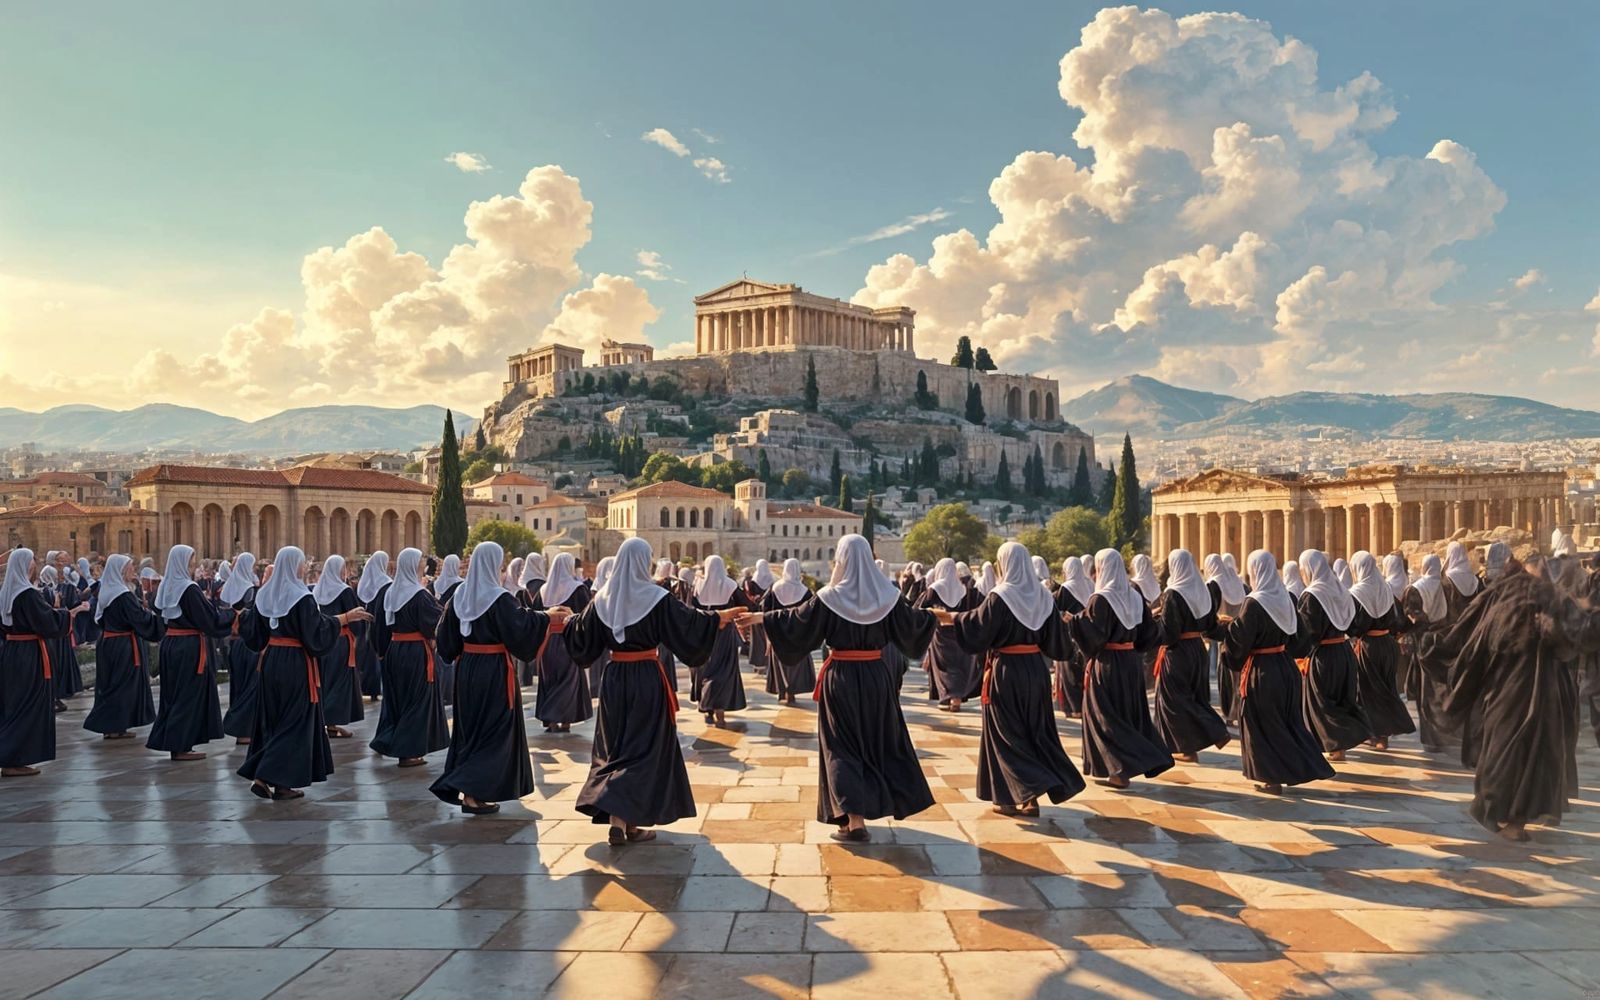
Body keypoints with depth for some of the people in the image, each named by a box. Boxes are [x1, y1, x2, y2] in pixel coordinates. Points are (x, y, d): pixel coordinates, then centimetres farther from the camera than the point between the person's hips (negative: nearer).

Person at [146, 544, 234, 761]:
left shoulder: (167, 587, 8)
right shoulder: (189, 589, -18)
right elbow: (210, 618, -17)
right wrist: (231, 613, 1)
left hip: (170, 643, 9)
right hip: (190, 647, -9)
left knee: (173, 693, 15)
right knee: (189, 694, -1)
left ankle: (170, 741, 22)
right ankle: (181, 746, 3)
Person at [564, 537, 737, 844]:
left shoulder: (603, 598, 3)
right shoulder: (655, 597, -11)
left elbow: (580, 633, 13)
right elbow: (689, 621, -10)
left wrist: (565, 622, 33)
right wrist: (718, 617, 3)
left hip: (614, 678, 5)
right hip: (647, 678, -5)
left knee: (615, 747, 14)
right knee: (644, 747, 2)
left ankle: (615, 821, 13)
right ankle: (630, 823, -3)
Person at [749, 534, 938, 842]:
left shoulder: (829, 597, -10)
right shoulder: (887, 595, -2)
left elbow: (795, 621, -6)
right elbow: (912, 622, 8)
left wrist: (763, 617, 6)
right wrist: (936, 617, 28)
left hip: (841, 678, -3)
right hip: (877, 676, 3)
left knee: (843, 746, 3)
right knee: (880, 741, 19)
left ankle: (854, 820, -4)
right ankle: (874, 803, 29)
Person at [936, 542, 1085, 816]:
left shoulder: (999, 597, -15)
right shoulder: (1043, 596, 3)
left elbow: (975, 625, -10)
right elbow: (1054, 639, 8)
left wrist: (950, 617, 6)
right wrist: (1065, 623, 30)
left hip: (1006, 671, -6)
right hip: (1036, 669, 6)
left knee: (1005, 732, 5)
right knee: (1035, 730, 13)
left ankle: (1019, 794, -1)